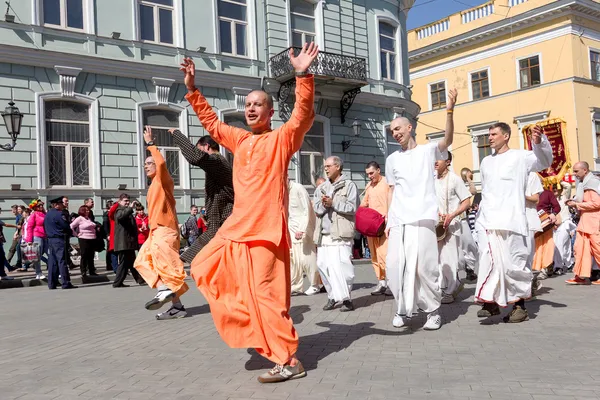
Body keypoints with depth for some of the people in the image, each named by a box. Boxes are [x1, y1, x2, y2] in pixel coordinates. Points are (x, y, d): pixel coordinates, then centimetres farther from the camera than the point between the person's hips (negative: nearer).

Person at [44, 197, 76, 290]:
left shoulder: (48, 214, 14)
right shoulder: (59, 214, -14)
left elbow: (45, 227, 19)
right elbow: (67, 226, -14)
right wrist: (69, 234, 4)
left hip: (50, 239, 9)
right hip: (59, 239, -9)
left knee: (52, 261, 10)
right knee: (62, 261, -7)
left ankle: (52, 284, 11)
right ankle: (66, 283, -6)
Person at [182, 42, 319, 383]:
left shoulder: (282, 138, -3)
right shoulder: (239, 139, 15)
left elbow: (304, 115, -19)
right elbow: (211, 121, 27)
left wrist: (304, 76, -31)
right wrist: (192, 89, 22)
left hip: (266, 230, -8)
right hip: (237, 228, 8)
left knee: (266, 295, -11)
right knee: (206, 270, 19)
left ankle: (290, 361, -2)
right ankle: (247, 321, 31)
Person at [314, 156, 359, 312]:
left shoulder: (349, 185, 5)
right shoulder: (321, 188, 22)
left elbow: (352, 207, -6)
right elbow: (316, 208, 10)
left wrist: (333, 203, -11)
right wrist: (323, 204, -11)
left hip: (340, 233, -6)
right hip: (323, 233, 6)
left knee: (340, 265, -14)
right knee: (323, 264, 3)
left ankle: (346, 298, -7)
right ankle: (332, 297, 14)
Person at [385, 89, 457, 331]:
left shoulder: (428, 151, 6)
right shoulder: (392, 159, 17)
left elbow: (448, 140, -13)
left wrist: (449, 112, -27)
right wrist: (388, 220, 11)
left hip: (422, 218, -4)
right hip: (397, 220, 4)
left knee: (424, 265, -8)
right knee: (395, 265, 2)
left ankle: (433, 311, 8)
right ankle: (404, 308, 18)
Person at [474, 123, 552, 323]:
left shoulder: (520, 157, 2)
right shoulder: (486, 161, 19)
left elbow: (544, 161, -11)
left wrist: (539, 142, -30)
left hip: (510, 220, -5)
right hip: (487, 220, 5)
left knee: (514, 262, -3)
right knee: (488, 261, -1)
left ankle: (520, 306, 7)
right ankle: (492, 301, 6)